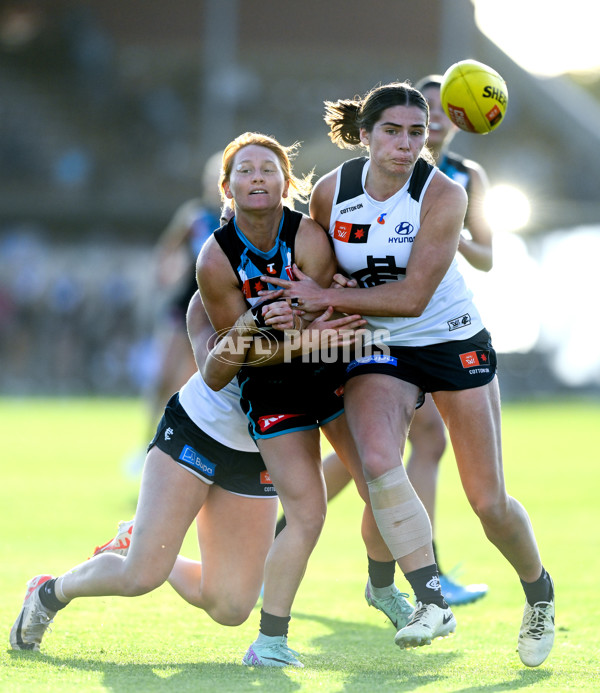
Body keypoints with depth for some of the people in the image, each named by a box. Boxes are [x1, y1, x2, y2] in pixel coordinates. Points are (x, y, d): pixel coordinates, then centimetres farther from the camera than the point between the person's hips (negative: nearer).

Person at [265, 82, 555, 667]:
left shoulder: (443, 194, -19)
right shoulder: (331, 191, -9)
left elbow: (412, 296, -23)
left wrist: (327, 297, -25)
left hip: (452, 339, -2)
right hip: (377, 349, 2)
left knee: (489, 503, 0)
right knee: (378, 462, -29)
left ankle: (539, 595, 29)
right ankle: (432, 602, -25)